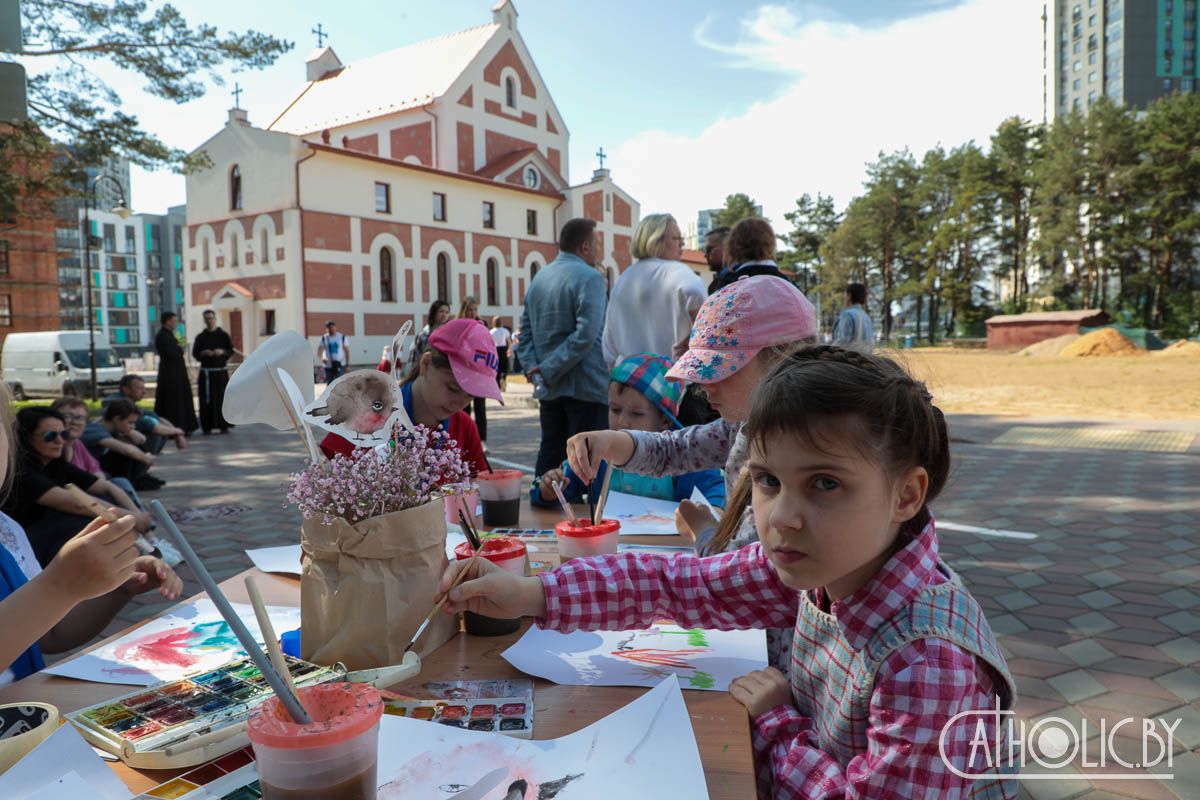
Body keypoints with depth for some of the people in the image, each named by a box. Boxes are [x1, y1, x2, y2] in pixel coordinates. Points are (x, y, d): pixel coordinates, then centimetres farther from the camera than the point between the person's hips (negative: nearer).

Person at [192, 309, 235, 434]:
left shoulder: (223, 335, 7)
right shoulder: (200, 337, 8)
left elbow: (231, 350, 5)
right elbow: (194, 353, 7)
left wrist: (222, 352, -14)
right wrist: (203, 353, -12)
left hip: (221, 372, -1)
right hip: (206, 372, 1)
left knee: (222, 397, -3)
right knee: (206, 399, -3)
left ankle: (223, 425, 3)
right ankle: (207, 426, 3)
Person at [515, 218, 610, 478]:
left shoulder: (539, 277, 13)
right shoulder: (589, 277, -10)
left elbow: (525, 332, 11)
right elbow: (585, 335, -21)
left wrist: (533, 368, 0)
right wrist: (548, 371, -16)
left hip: (549, 389, 7)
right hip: (585, 387, -7)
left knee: (549, 455, 13)